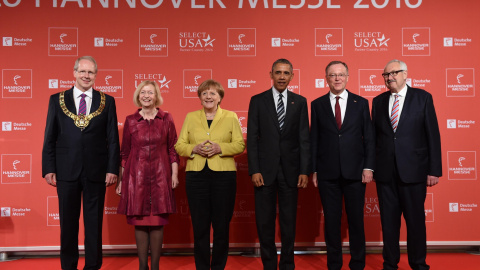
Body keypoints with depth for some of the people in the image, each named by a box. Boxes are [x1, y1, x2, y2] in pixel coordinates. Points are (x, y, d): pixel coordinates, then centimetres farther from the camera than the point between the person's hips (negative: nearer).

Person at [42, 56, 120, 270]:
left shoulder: (107, 101, 5)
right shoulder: (57, 100, 6)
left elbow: (113, 138, 2)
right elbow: (49, 138, 5)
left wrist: (112, 169, -4)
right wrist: (48, 169, -2)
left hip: (96, 171, 0)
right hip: (66, 171, 1)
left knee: (94, 222, 8)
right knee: (68, 222, 10)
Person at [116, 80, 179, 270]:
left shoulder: (166, 119, 5)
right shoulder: (131, 120, 5)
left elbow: (173, 148, 6)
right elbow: (124, 152, 8)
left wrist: (174, 173, -1)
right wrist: (121, 179, 6)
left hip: (160, 176, 0)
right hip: (136, 176, 0)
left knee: (157, 222, 2)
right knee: (139, 222, 3)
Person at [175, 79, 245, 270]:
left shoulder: (231, 117, 8)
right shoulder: (190, 117, 12)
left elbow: (240, 145, 1)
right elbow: (179, 145, 8)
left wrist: (219, 148, -14)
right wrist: (194, 149, -12)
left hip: (224, 175, -1)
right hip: (196, 175, 1)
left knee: (222, 226, 3)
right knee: (199, 226, 3)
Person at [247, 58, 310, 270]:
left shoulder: (300, 102, 7)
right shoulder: (257, 100, 4)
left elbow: (304, 139, 3)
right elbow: (252, 138, 0)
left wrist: (305, 171, -4)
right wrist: (254, 170, -8)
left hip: (290, 170, 1)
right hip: (265, 169, -1)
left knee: (289, 221, 8)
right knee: (264, 221, 5)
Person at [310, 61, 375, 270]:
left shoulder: (361, 103, 6)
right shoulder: (317, 105, 6)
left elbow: (369, 137, 4)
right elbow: (314, 140, 5)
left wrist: (368, 167, -4)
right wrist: (314, 170, 0)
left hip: (355, 172, 0)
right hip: (327, 173, 0)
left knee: (356, 220, 7)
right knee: (331, 221, 6)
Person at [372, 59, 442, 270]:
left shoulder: (422, 97, 1)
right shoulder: (379, 101, 9)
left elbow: (433, 135, -2)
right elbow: (374, 136, 9)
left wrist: (434, 170, -7)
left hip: (413, 170, -2)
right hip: (385, 172, 3)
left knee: (415, 219, 6)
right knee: (388, 220, 9)